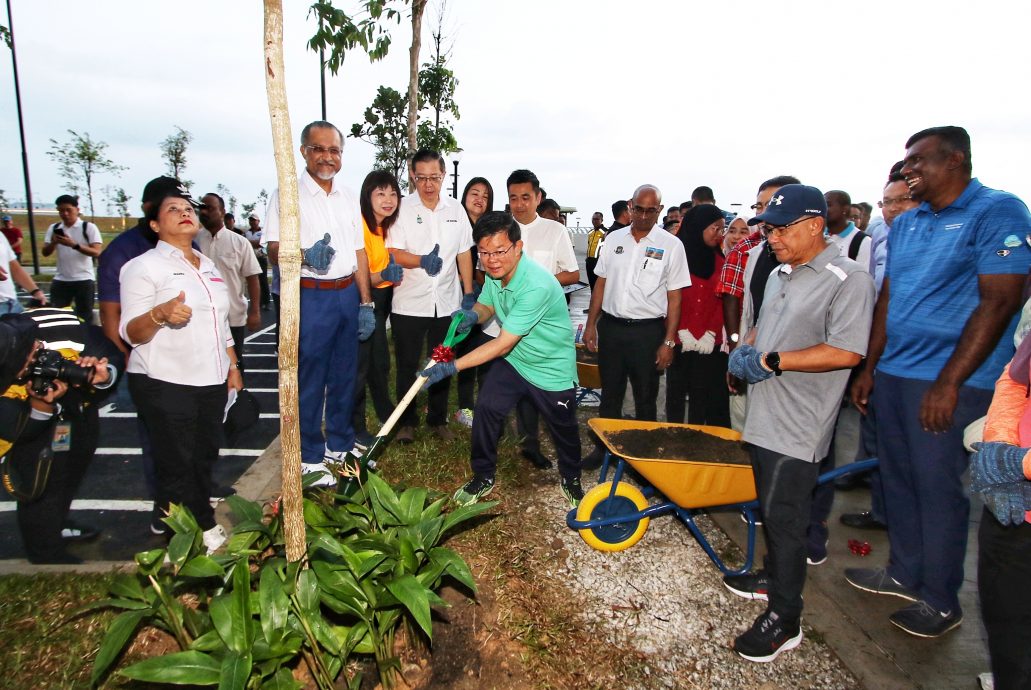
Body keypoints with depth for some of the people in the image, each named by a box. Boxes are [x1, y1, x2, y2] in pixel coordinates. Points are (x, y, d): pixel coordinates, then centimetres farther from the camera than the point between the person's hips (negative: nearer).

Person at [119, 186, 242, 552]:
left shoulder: (209, 266, 16)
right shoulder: (144, 267, -5)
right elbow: (130, 333, -12)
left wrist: (233, 365, 19)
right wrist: (161, 314, -32)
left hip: (211, 381, 7)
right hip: (165, 384, -6)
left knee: (205, 456, 12)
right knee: (177, 463, 0)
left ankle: (201, 523, 26)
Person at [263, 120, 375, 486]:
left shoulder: (348, 196, 13)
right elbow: (273, 249, -10)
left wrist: (366, 302, 11)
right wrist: (305, 256, -31)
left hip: (347, 294, 6)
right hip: (310, 296, -6)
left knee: (345, 374, 14)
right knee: (309, 381, 0)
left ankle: (340, 445, 30)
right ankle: (309, 458, 14)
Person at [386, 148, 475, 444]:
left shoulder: (456, 209, 6)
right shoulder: (402, 208, -4)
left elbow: (464, 254, 8)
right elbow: (394, 253, -9)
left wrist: (468, 294, 4)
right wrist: (423, 261, -27)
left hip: (446, 303, 3)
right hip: (409, 303, -2)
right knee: (407, 365, 8)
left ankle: (438, 419, 27)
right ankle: (406, 422, 22)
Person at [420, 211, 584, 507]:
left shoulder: (537, 285, -36)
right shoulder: (494, 272, -12)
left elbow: (502, 345, -33)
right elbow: (486, 306, 7)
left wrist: (451, 367, -33)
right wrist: (472, 315, -19)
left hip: (552, 368, -5)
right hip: (513, 361, 6)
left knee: (563, 428, 12)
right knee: (486, 409, -8)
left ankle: (571, 479, 41)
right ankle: (483, 478, 14)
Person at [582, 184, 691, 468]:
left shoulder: (671, 245, -4)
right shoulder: (614, 239, 5)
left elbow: (674, 297, -4)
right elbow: (601, 284, 10)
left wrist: (668, 341, -9)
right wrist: (591, 324, 6)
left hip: (648, 331, -3)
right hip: (611, 326, 3)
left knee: (645, 399, 10)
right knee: (610, 394, 15)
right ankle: (604, 447, 31)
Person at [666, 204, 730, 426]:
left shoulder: (717, 259, 5)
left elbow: (721, 300, 3)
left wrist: (711, 333, -7)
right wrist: (682, 332, -11)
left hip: (709, 342, 3)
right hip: (680, 340, -3)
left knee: (702, 395, 9)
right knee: (676, 392, 7)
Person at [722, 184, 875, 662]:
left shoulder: (849, 279, -14)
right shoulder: (780, 274, 14)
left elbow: (847, 352, -22)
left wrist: (771, 361, -20)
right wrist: (744, 350, 3)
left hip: (799, 425, -8)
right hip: (765, 416, 8)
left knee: (783, 515, -1)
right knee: (771, 508, 19)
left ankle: (784, 619, 13)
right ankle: (774, 578, 38)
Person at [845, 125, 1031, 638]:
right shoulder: (905, 224, 13)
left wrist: (948, 383, -19)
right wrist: (869, 367, 11)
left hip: (949, 382, -7)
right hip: (893, 374, 7)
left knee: (938, 487, 1)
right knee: (897, 478, 14)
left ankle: (941, 601, 19)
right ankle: (905, 573, 31)